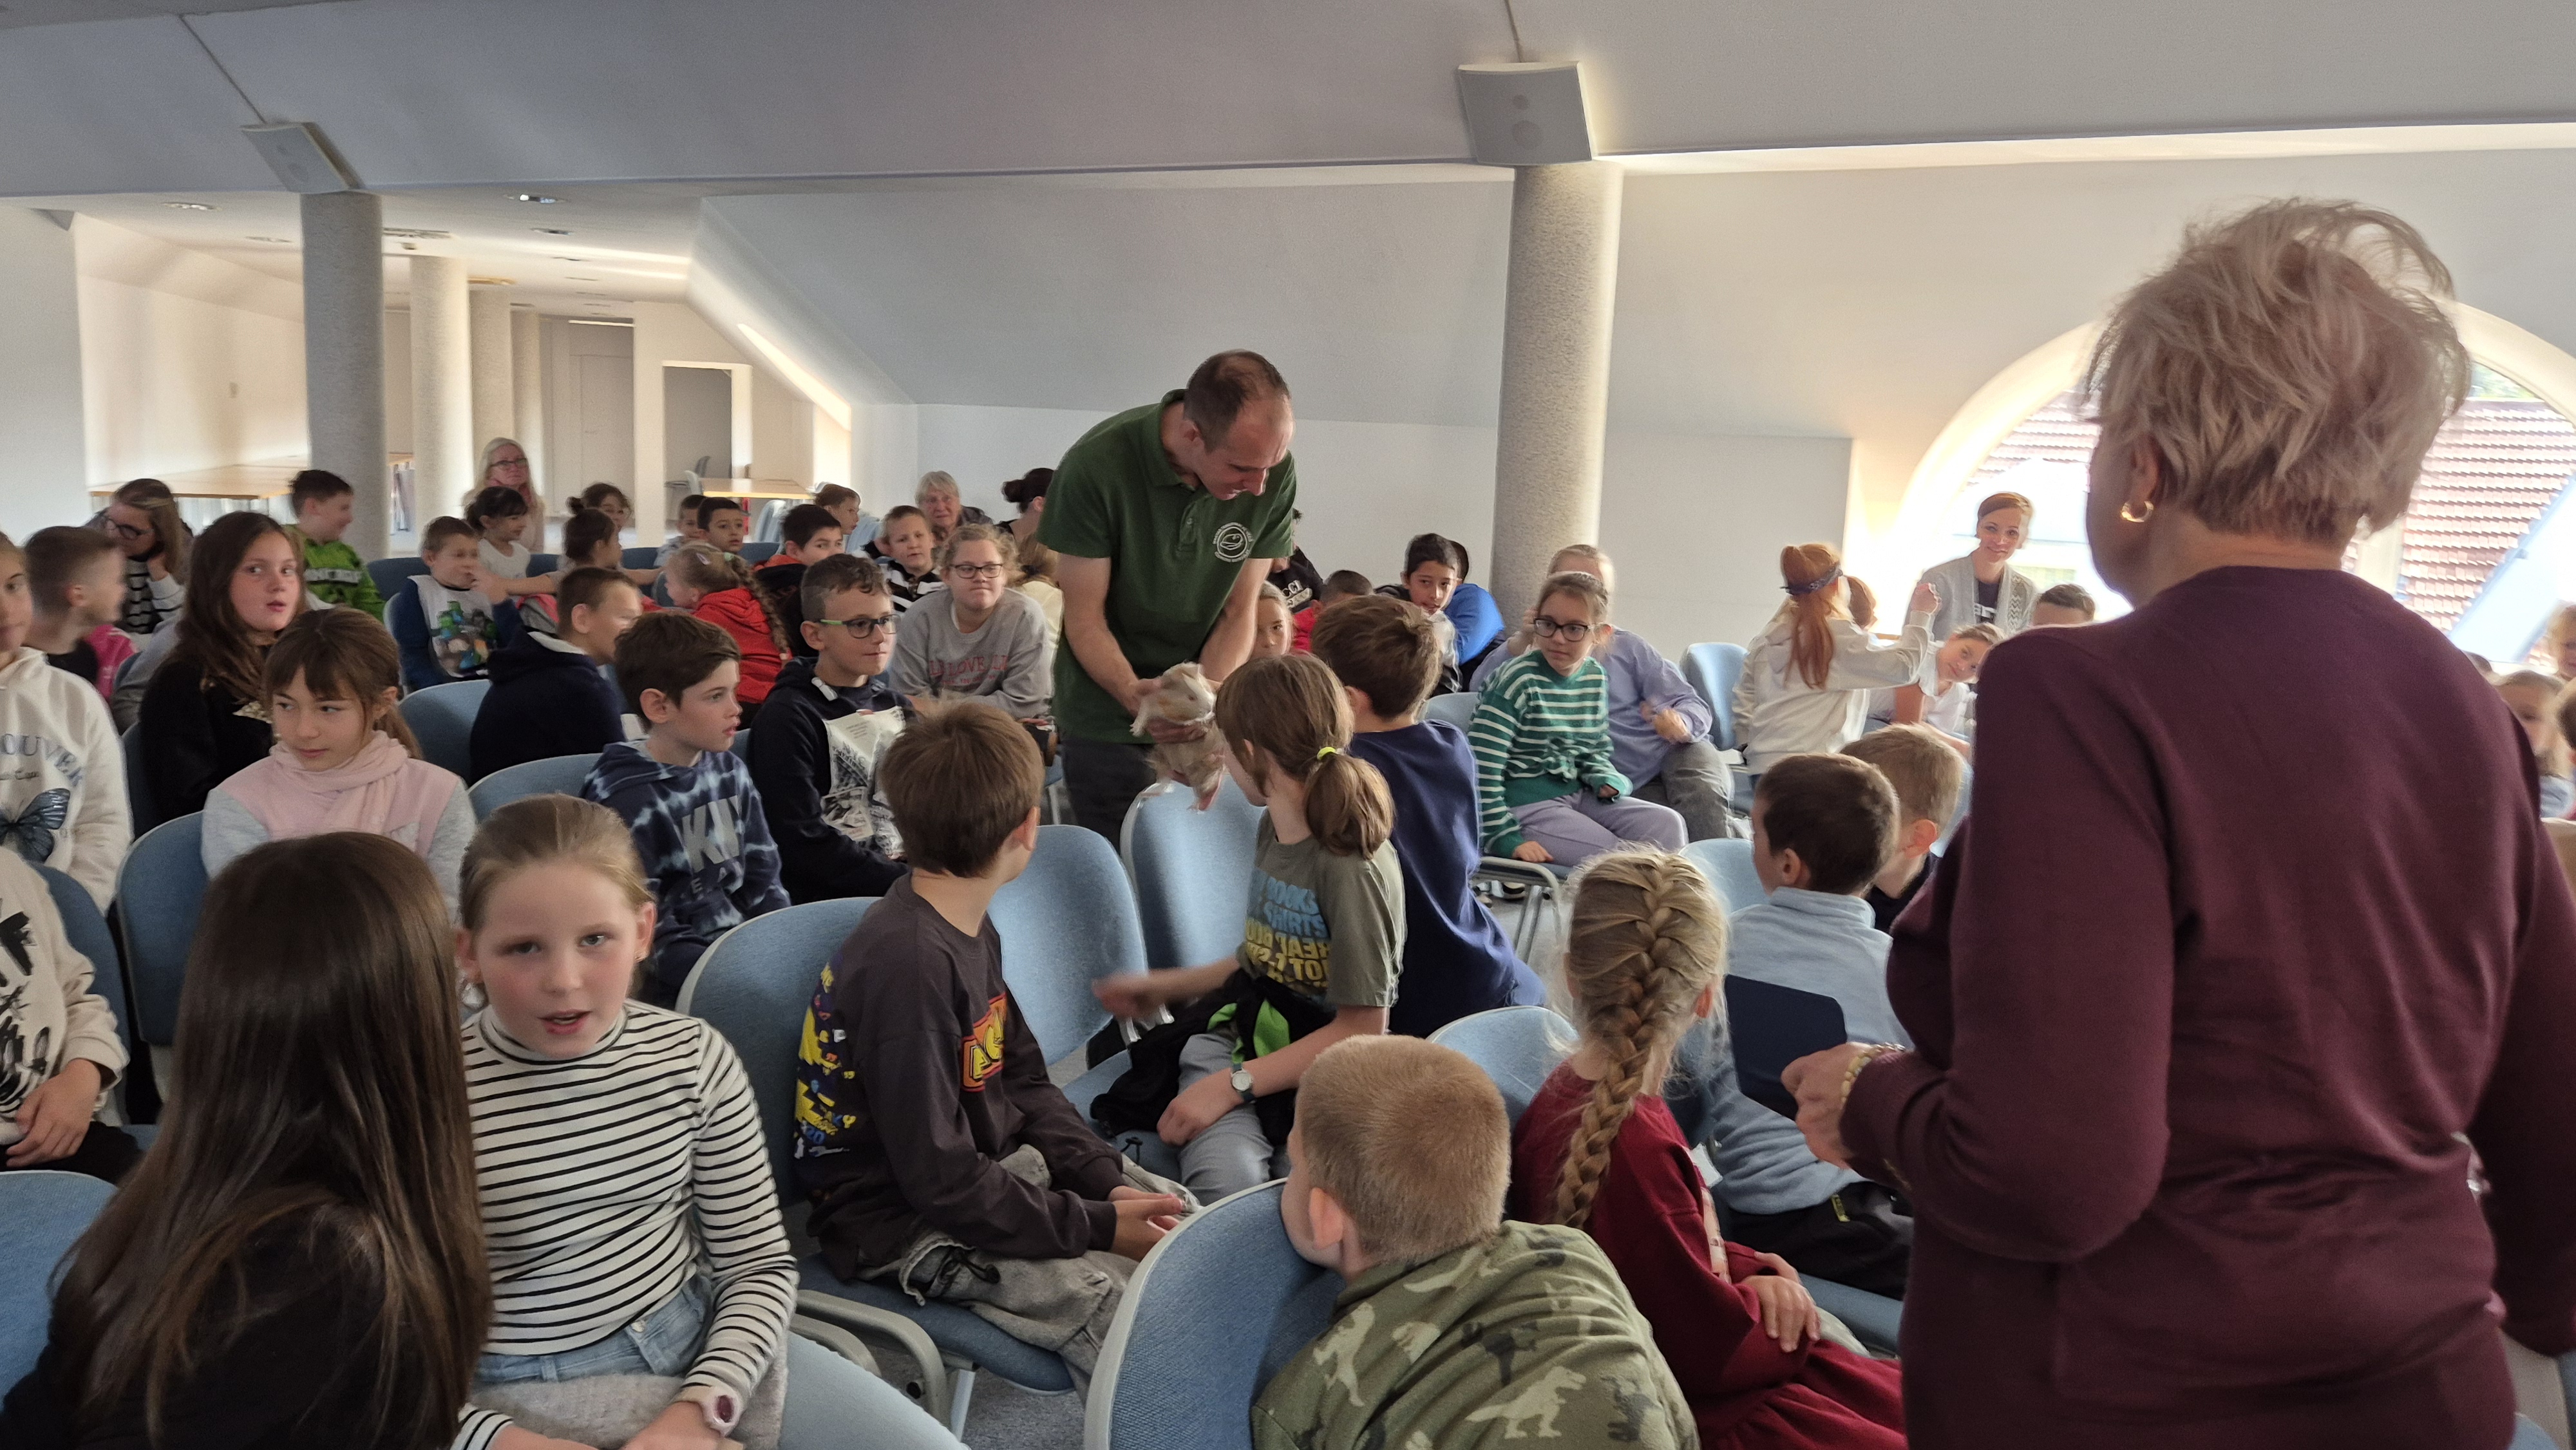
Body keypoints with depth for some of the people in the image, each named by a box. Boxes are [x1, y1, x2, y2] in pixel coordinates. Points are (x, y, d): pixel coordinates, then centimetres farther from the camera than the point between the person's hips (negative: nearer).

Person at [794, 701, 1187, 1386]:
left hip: (1000, 1166, 9)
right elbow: (942, 1181, -24)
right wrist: (1096, 1226, -17)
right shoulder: (909, 964, -26)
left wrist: (1108, 1179, -4)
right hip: (905, 1226, -9)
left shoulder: (969, 928, 5)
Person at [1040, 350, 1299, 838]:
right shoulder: (1096, 466, -21)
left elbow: (1238, 612, -7)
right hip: (1107, 712, -3)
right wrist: (1134, 693, -33)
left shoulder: (1274, 475, -14)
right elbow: (1085, 615, -15)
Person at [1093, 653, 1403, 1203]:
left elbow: (1361, 1029, -14)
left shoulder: (1353, 868, -15)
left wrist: (1234, 1085, -16)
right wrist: (1164, 986, 33)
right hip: (1235, 1035, 5)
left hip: (1317, 1072, -5)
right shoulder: (1272, 829, 12)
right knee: (1226, 1180, -26)